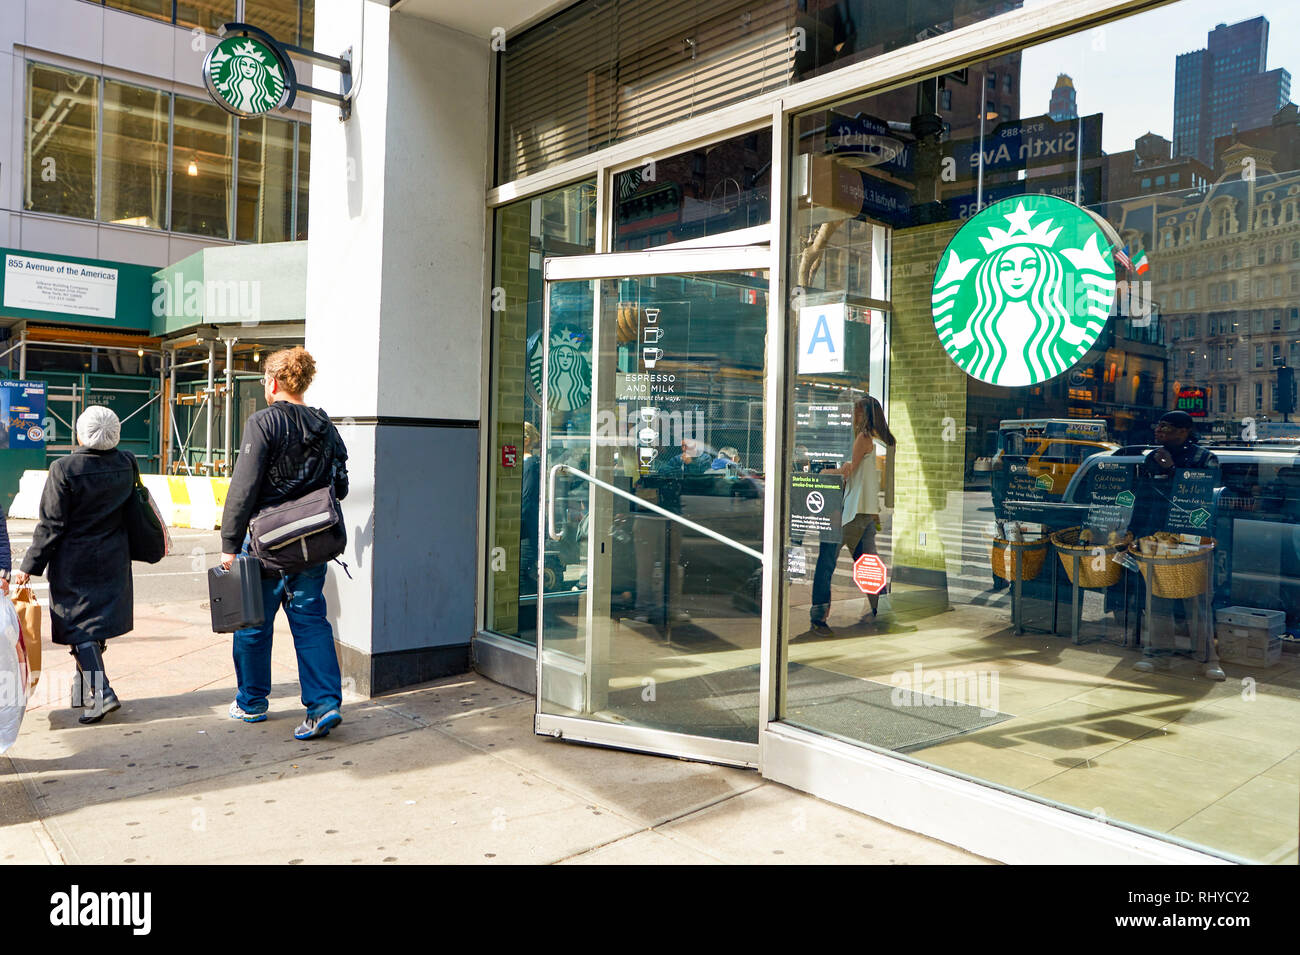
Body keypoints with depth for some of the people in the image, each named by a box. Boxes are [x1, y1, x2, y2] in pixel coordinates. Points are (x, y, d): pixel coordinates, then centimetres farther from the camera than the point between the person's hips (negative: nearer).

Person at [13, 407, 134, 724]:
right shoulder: (126, 464, -2)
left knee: (78, 629, 0)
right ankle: (82, 689, 27)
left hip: (73, 563, -5)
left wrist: (30, 566, -5)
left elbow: (51, 524, -13)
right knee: (97, 623, 15)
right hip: (113, 562, 5)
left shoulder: (64, 469, -15)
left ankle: (101, 692, -11)